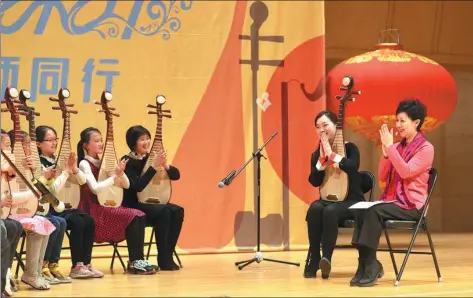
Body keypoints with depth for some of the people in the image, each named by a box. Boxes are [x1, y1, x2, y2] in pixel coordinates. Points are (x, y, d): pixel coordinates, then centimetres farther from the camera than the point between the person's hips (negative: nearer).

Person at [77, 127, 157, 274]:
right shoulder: (84, 164, -8)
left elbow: (126, 185, 12)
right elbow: (95, 188, -23)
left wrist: (121, 172, -7)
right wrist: (115, 176, -19)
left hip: (105, 208, 7)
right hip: (93, 210, -7)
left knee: (140, 216, -13)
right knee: (132, 217, -23)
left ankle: (137, 260, -12)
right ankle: (135, 262, -18)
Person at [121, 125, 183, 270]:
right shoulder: (127, 162, -11)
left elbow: (176, 175, 4)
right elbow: (138, 186, -26)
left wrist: (166, 165, -17)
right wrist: (154, 166, -28)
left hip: (151, 204, 6)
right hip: (133, 207, -6)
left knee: (177, 211, -20)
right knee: (164, 211, -31)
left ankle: (168, 255, -13)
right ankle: (163, 259, -23)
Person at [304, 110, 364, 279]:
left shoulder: (349, 148, -1)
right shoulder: (316, 154, 9)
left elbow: (353, 166, -23)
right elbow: (314, 181, -4)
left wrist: (331, 155, -25)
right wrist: (322, 158, -13)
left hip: (351, 201, -3)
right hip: (327, 200, 3)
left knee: (330, 211, -36)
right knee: (315, 208, -32)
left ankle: (326, 257, -33)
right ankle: (314, 260, -27)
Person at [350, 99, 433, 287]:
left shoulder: (426, 149, -6)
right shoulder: (397, 147, 14)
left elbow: (406, 172, -20)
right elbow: (382, 177, 10)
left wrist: (390, 147, -19)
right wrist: (385, 152, -4)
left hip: (411, 205, -6)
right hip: (391, 200, 6)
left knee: (373, 211, -32)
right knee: (360, 210, -23)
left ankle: (370, 265, -27)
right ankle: (368, 264, -19)